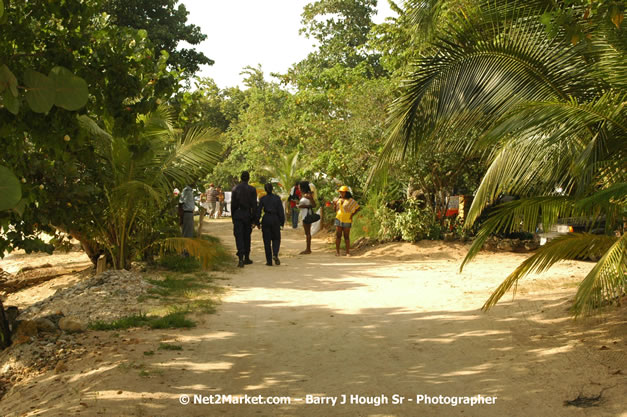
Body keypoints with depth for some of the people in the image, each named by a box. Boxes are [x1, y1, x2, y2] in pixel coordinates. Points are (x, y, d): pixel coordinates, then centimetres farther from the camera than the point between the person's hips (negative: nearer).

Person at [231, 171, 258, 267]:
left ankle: (241, 258, -19)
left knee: (239, 237, -4)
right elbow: (254, 205, -5)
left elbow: (232, 204, 2)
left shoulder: (235, 189, 0)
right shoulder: (252, 189, -3)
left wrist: (233, 217, 11)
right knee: (246, 236, 13)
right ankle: (246, 258, 22)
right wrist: (254, 219, 0)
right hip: (247, 215, 1)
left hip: (237, 215, 0)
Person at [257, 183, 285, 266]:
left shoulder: (262, 199, -1)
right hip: (275, 219, 0)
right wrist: (282, 222, 3)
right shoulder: (277, 198, -3)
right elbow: (281, 211, -3)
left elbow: (259, 211, -2)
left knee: (267, 241, 7)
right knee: (276, 239, 14)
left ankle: (269, 261, 4)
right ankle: (275, 254, -12)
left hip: (266, 219, 0)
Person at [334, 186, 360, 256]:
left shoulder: (350, 200, -5)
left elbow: (358, 208, -3)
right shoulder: (339, 200, 11)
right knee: (338, 235, 0)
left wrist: (352, 214, -7)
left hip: (347, 220, -4)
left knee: (346, 236, -2)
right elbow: (335, 210, 17)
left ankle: (348, 252, 5)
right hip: (338, 219, 4)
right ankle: (337, 251, 3)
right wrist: (334, 205, -2)